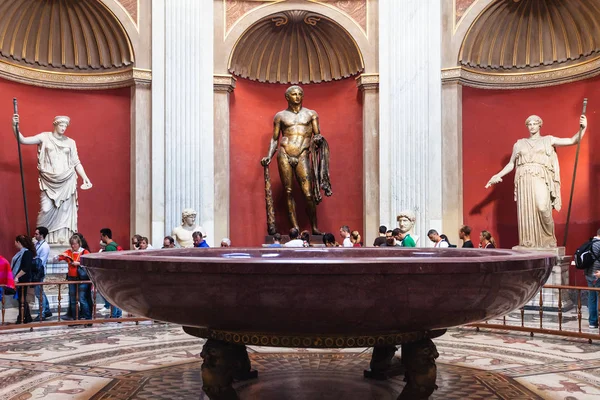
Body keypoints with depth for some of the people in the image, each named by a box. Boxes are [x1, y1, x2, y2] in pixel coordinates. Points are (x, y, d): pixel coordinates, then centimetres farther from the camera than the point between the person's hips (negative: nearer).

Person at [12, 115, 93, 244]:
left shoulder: (70, 142, 9)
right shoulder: (44, 137, 5)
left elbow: (76, 162, 10)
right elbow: (23, 140, 0)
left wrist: (85, 177, 1)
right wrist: (15, 126, -15)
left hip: (67, 181, 2)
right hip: (48, 181, -2)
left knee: (65, 210, 2)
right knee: (46, 209, -8)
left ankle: (63, 240, 9)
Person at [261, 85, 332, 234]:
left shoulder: (311, 114, 16)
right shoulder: (280, 116, 16)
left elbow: (317, 134, 12)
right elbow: (274, 139, 17)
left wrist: (318, 138, -12)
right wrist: (269, 156, 4)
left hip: (302, 156, -1)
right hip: (284, 155, 1)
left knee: (308, 194, -8)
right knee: (288, 192, -1)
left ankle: (314, 228, 2)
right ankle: (295, 227, 4)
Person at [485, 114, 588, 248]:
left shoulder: (548, 140, 13)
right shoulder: (519, 144, 17)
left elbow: (572, 140, 6)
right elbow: (511, 164, 20)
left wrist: (583, 128, -10)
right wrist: (498, 175, 10)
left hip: (541, 178, -2)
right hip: (524, 180, 2)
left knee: (542, 207, -23)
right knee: (526, 212, -5)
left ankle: (547, 239, -6)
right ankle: (529, 243, -1)